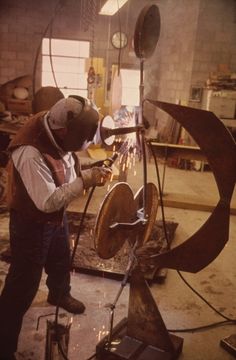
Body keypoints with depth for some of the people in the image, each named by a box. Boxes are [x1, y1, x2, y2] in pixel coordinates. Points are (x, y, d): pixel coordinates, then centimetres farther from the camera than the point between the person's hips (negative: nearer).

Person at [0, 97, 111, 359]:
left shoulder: (57, 138, -8)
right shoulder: (31, 154, -35)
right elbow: (48, 201, -36)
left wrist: (89, 176, -11)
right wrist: (85, 181, -32)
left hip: (56, 217, 9)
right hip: (31, 224, -8)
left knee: (61, 261, 30)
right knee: (23, 286, 1)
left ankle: (59, 295, 61)